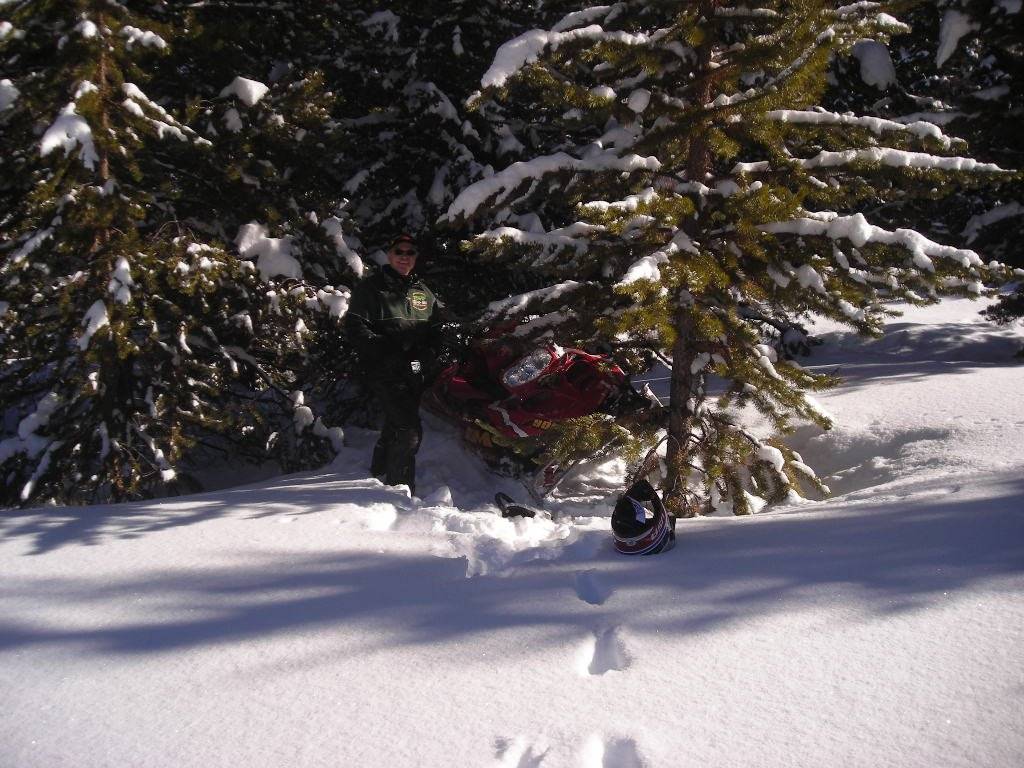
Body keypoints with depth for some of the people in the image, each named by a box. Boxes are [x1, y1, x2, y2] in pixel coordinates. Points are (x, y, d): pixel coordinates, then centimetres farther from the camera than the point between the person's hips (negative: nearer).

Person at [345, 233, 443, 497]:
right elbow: (355, 326, -6)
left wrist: (428, 355, -2)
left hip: (417, 373, 6)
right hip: (387, 372, -6)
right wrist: (388, 353, -17)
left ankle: (377, 474, 34)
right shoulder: (371, 288, 2)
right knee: (409, 430, -17)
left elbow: (435, 333, 19)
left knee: (394, 427, 17)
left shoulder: (424, 292, 19)